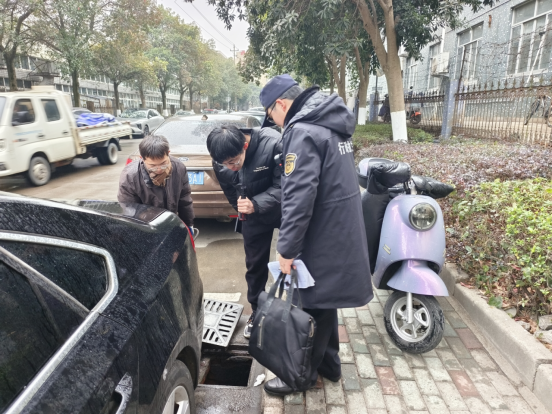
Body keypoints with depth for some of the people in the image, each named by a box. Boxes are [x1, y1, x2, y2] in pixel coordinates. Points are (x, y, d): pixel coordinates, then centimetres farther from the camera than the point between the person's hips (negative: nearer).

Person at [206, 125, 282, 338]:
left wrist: (256, 205, -39)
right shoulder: (221, 161, -18)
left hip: (284, 209, -2)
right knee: (255, 264, 10)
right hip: (253, 213, 3)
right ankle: (257, 311, 30)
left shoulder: (273, 143, -33)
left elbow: (284, 186, -28)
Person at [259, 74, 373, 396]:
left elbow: (299, 197, -26)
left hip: (323, 238, -9)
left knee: (312, 305, 6)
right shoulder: (332, 125, 11)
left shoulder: (303, 131, -19)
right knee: (323, 301, 20)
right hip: (341, 232, 9)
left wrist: (287, 249, -19)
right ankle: (329, 363, 36)